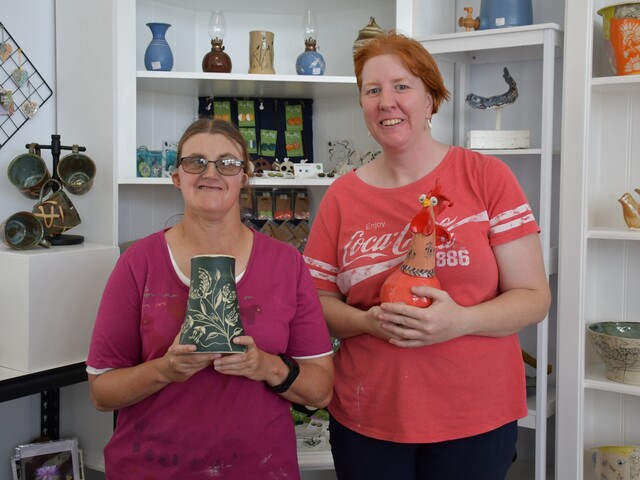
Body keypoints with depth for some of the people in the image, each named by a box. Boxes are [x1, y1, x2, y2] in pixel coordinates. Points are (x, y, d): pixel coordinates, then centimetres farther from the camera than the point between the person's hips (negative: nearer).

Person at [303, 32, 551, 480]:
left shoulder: (488, 177, -6)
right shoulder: (341, 196, 1)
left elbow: (534, 297, -6)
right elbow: (318, 303, 5)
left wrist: (460, 321, -23)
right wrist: (369, 321, -15)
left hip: (476, 420, -1)